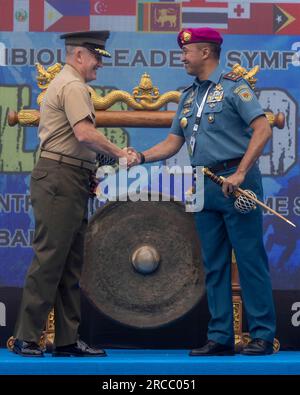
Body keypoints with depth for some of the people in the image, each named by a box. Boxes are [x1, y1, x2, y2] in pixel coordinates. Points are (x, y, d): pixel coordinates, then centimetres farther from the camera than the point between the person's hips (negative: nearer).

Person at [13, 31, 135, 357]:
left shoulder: (63, 84, 24)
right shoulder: (73, 86, -9)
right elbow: (85, 133, -21)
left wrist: (88, 173, 17)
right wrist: (120, 153, -12)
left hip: (69, 182, 11)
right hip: (61, 178, -11)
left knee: (71, 261, 9)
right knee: (50, 257, -10)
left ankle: (67, 340, 10)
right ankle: (26, 337, -8)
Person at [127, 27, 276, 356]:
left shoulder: (232, 86, -6)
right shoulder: (188, 96, 16)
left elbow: (262, 130, -14)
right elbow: (172, 143, 16)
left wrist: (240, 173, -20)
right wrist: (142, 157, -1)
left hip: (235, 183, -8)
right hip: (205, 187, 8)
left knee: (249, 258, -5)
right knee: (214, 265, 8)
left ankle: (262, 335, -1)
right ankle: (221, 337, 12)